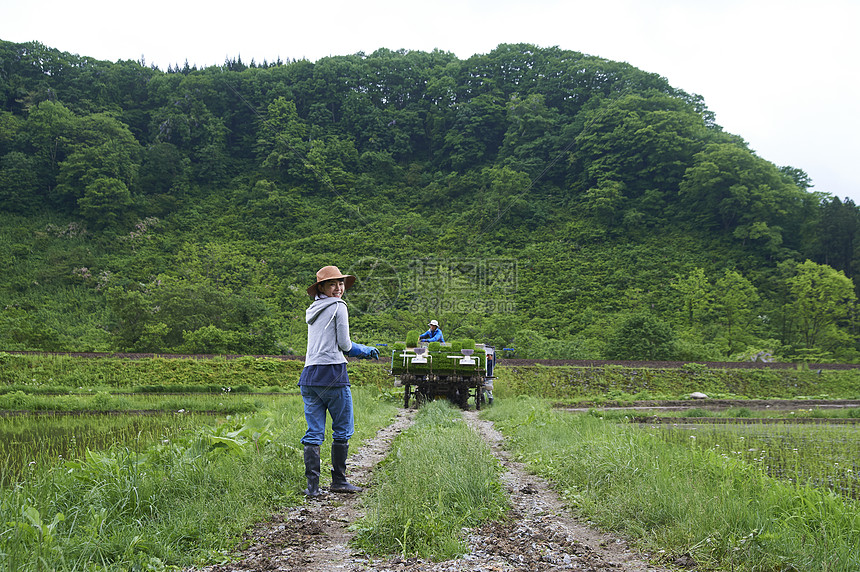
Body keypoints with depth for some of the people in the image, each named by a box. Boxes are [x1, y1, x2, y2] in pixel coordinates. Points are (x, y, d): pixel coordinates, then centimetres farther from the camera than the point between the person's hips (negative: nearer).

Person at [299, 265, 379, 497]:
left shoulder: (312, 311, 20)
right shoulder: (338, 307, -3)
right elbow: (344, 344, -6)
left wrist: (363, 351, 25)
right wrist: (362, 350, 17)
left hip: (309, 374, 7)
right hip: (332, 373, -7)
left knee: (313, 432, 5)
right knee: (343, 429, 6)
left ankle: (312, 485, 3)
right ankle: (338, 480, 11)